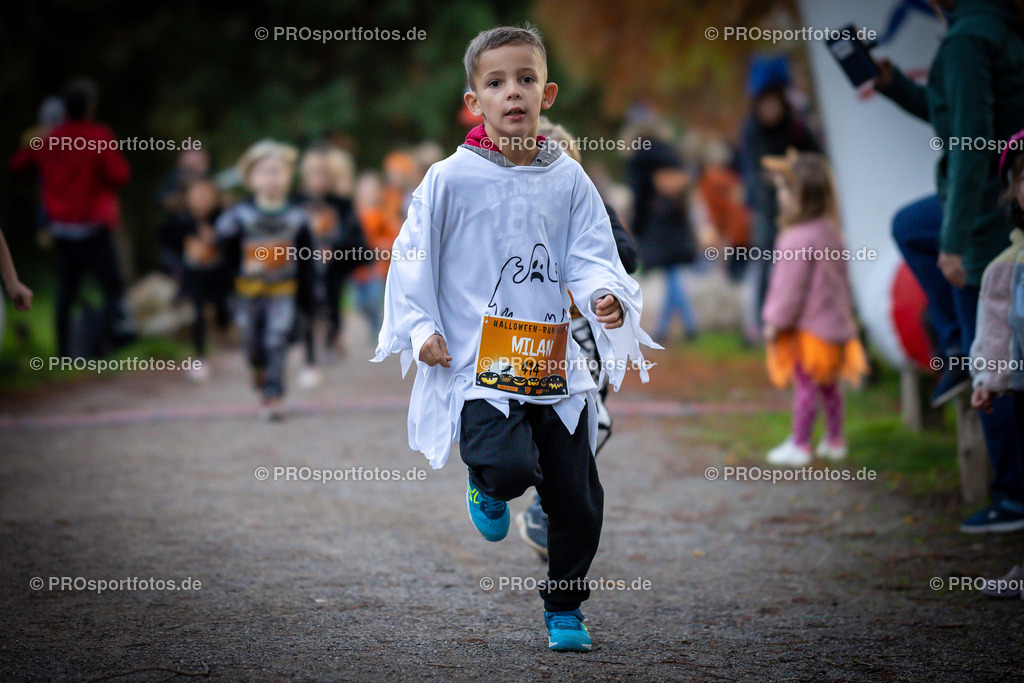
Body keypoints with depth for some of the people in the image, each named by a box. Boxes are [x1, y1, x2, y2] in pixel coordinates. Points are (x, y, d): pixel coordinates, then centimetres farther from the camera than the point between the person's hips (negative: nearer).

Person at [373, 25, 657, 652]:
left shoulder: (569, 180, 6)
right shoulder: (450, 179, -2)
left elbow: (589, 255, 3)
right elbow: (412, 259, 4)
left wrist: (604, 295, -18)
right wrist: (419, 328, -6)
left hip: (554, 365, 3)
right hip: (479, 364, -3)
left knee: (577, 498, 5)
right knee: (511, 465, -26)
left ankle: (565, 608, 27)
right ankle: (489, 488, 13)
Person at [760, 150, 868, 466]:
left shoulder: (798, 239, -23)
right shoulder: (832, 232, 6)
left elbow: (790, 287, -19)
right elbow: (842, 279, 16)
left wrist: (774, 322, -10)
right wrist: (845, 308, 27)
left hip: (807, 326, -9)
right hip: (834, 320, 9)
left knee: (805, 385, -1)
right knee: (828, 385, 17)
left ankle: (799, 445, 7)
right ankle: (834, 440, 26)